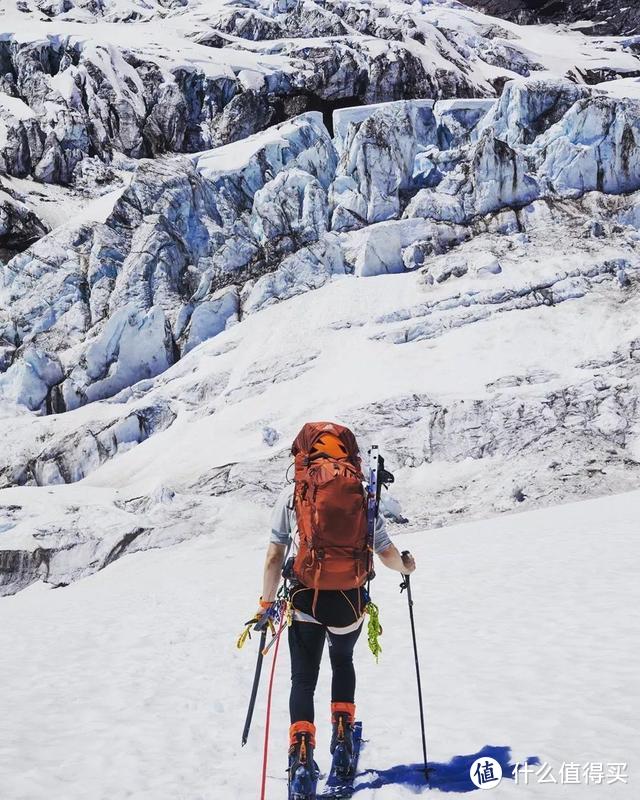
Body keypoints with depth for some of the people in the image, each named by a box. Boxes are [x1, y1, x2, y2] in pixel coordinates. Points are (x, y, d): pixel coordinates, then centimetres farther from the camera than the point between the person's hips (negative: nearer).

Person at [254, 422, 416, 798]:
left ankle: (302, 754, -5)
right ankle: (343, 732, 24)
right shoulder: (361, 496, -4)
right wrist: (406, 566, 22)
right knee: (343, 662, 30)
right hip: (349, 601, 1)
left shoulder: (290, 495, -4)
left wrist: (267, 602, 9)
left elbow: (275, 557, -2)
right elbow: (386, 553, 0)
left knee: (304, 679, 11)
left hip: (304, 600, -1)